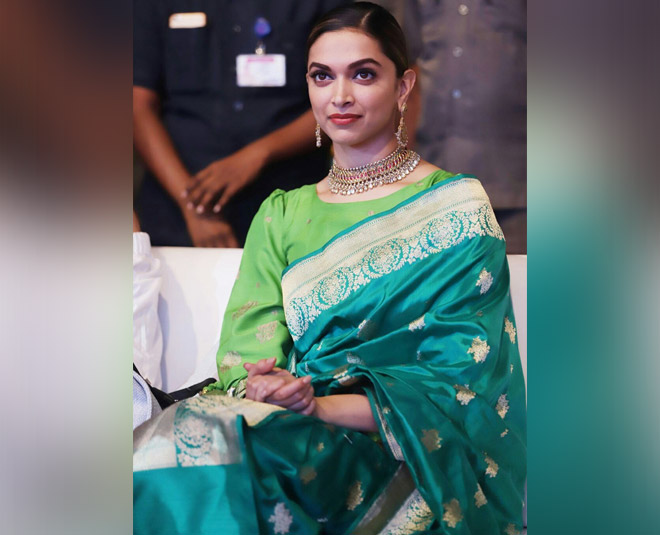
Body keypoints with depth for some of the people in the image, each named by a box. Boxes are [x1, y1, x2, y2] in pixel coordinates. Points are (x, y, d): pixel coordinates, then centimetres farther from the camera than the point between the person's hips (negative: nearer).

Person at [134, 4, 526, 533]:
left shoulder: (456, 209, 2)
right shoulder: (282, 215, 16)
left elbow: (455, 381, -7)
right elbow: (245, 356, 5)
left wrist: (316, 406, -19)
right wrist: (259, 388, -20)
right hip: (292, 434, 4)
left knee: (203, 441, -31)